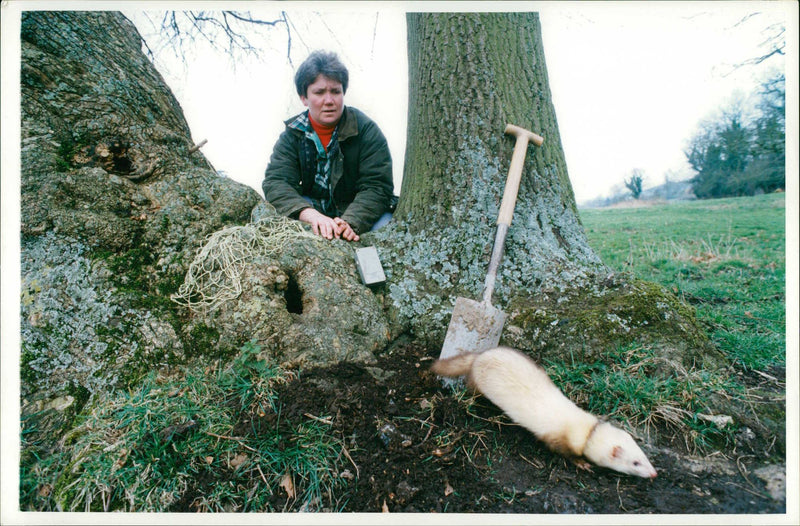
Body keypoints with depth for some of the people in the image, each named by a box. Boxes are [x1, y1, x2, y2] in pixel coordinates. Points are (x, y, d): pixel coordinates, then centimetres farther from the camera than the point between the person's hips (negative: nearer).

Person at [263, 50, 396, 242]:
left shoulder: (366, 130, -6)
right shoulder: (292, 135, 0)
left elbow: (377, 186, -15)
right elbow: (275, 182, -14)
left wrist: (350, 222, -36)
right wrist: (312, 215, -35)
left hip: (361, 213, -2)